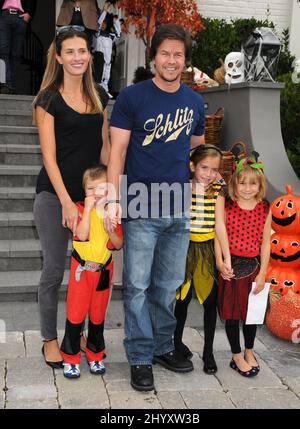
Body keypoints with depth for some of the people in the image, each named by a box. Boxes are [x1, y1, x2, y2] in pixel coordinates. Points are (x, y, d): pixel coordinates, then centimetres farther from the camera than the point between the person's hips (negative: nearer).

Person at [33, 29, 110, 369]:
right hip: (54, 195, -4)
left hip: (91, 194, 5)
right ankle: (50, 340, 18)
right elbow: (49, 156, -9)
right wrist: (66, 201, -15)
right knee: (54, 269, 2)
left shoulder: (99, 96, 10)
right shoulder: (49, 99, -4)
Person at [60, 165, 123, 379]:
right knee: (76, 313, -1)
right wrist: (88, 209, -22)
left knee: (98, 315, 13)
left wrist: (111, 230, -19)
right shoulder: (80, 208, -7)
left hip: (103, 270, 3)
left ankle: (95, 355, 28)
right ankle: (70, 358, 11)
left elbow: (119, 244, 0)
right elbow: (82, 234, -22)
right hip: (82, 268, -3)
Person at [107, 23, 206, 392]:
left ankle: (162, 346, 29)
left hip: (179, 209, 4)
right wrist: (113, 199, -15)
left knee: (169, 284, 14)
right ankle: (140, 357, 14)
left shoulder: (195, 102, 8)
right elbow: (117, 150, -7)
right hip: (141, 209, -4)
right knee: (138, 285, 1)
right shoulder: (132, 97, -5)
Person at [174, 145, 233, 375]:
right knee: (184, 297, 10)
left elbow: (220, 223, -8)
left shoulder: (218, 188, -4)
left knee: (211, 300, 5)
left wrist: (227, 257, -13)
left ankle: (208, 352, 19)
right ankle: (177, 341, 32)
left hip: (209, 248, 1)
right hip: (186, 246, -1)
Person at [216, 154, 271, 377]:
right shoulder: (227, 208, -6)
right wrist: (220, 263, -17)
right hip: (231, 266, -2)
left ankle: (249, 352, 35)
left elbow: (265, 243, 0)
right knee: (232, 312, 6)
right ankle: (237, 356, 22)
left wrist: (262, 274, -2)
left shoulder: (265, 210, -2)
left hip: (253, 266, 2)